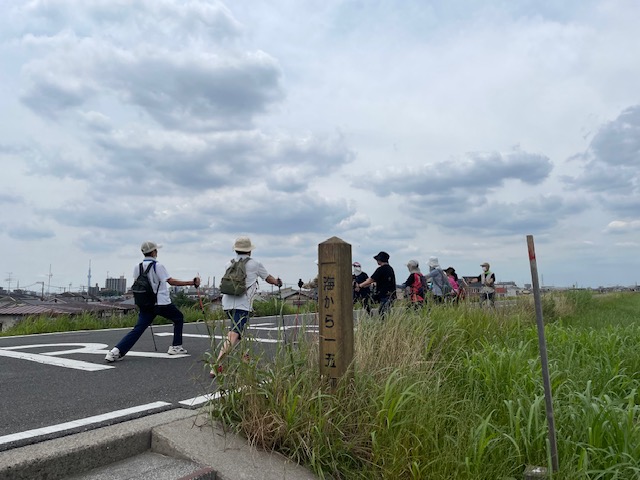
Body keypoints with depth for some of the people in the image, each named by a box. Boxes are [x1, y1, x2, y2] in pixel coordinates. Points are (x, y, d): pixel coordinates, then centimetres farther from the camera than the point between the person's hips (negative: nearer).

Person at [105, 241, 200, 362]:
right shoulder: (158, 266, -12)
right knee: (179, 318, 17)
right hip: (162, 303, -5)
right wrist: (191, 282, -11)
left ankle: (116, 351, -13)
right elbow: (171, 281, -14)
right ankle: (176, 347, 18)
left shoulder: (137, 267, 5)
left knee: (138, 329, 2)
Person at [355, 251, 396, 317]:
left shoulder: (381, 269, -12)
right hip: (392, 295, 9)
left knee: (383, 314, -7)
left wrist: (360, 285, 4)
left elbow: (370, 280, -9)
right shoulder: (390, 268, 16)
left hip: (385, 296, -9)